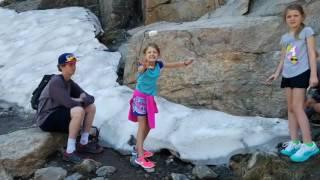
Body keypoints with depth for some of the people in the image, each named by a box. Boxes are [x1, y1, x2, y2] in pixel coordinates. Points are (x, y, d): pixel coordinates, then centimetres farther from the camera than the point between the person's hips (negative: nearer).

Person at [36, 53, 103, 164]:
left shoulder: (70, 83, 6)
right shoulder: (56, 82, -19)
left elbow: (90, 98, 4)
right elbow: (68, 103, -29)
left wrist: (82, 99, -16)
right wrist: (82, 100, -10)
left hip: (60, 115, 9)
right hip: (46, 120, -9)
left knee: (91, 107, 1)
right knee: (79, 111, -32)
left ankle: (83, 144, 6)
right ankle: (69, 152, -26)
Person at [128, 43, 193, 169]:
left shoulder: (158, 64, -6)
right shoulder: (143, 65, -24)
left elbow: (171, 65, 10)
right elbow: (140, 70, -48)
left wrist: (185, 63, 0)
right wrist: (144, 67, -70)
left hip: (150, 97, 7)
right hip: (140, 96, -7)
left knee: (148, 125, 17)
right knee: (142, 126, -7)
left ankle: (138, 148, 36)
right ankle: (140, 157, -3)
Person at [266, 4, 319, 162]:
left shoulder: (307, 31, -1)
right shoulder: (285, 37, 15)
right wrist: (276, 73, 9)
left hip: (301, 73, -7)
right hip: (288, 75, 7)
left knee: (297, 107, -14)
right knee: (290, 108, 5)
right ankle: (294, 142, 9)